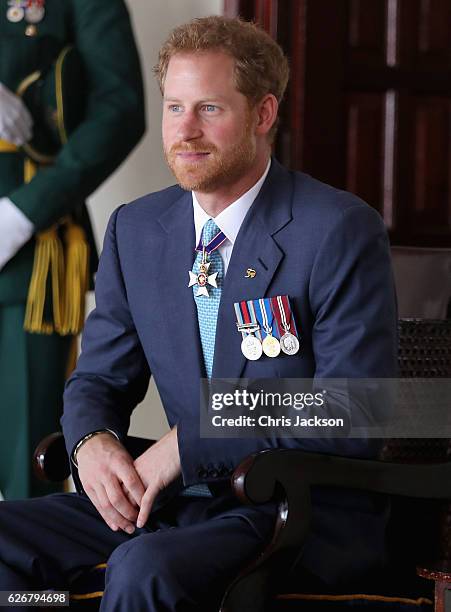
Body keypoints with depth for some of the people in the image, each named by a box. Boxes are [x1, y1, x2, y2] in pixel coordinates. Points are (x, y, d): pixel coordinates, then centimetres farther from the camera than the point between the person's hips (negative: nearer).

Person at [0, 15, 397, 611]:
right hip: (182, 498, 6)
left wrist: (187, 447, -19)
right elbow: (99, 378, 15)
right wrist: (92, 443, -11)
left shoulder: (340, 231, -10)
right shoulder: (134, 230, 9)